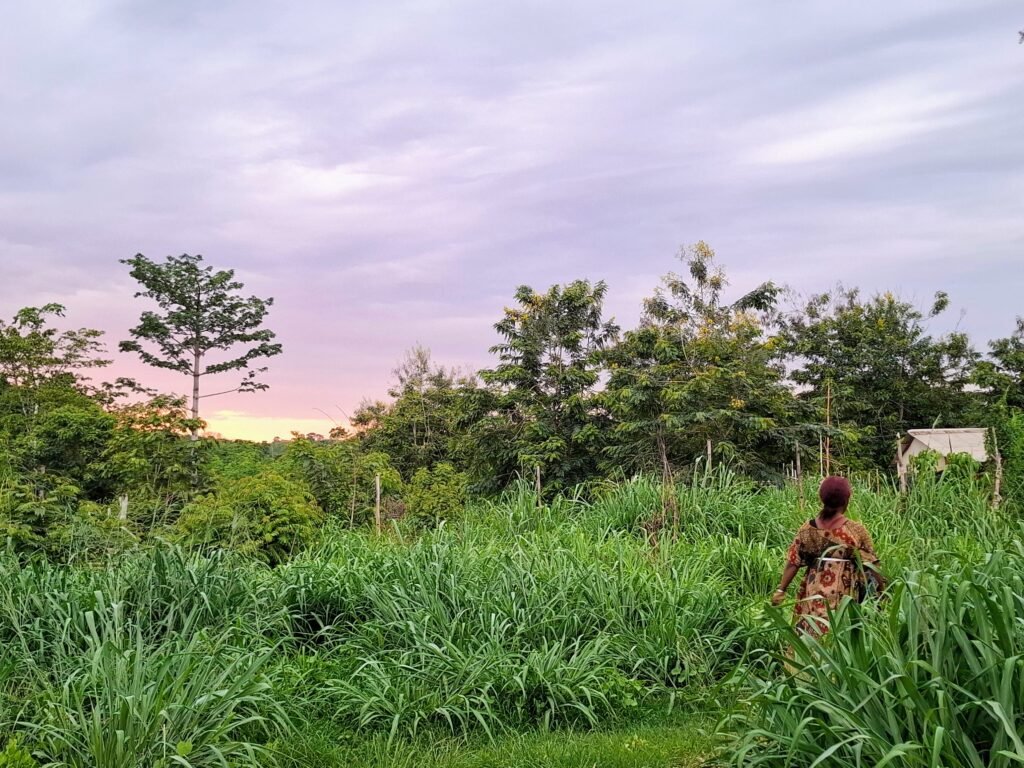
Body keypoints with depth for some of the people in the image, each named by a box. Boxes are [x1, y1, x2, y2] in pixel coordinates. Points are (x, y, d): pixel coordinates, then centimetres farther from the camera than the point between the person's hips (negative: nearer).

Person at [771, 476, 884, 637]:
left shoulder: (807, 529, -1)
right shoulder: (856, 530, -7)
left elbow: (793, 563, 0)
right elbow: (870, 565, -4)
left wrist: (781, 590, 6)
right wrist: (882, 588, 8)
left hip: (814, 595, 3)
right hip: (843, 596, -2)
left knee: (811, 635, 9)